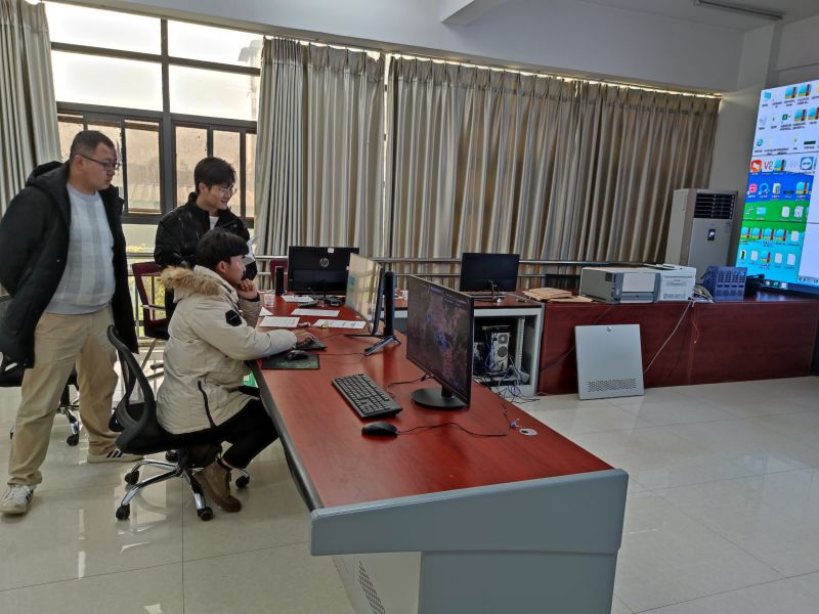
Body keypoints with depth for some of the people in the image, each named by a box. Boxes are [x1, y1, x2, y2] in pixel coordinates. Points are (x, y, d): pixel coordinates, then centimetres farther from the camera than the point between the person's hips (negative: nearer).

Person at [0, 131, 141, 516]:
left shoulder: (108, 199, 5)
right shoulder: (39, 198, -15)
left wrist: (113, 305, 13)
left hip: (101, 314, 6)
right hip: (55, 320, -6)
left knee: (101, 387, 20)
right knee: (38, 403, 3)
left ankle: (102, 445, 40)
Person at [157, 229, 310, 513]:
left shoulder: (207, 290, 9)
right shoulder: (205, 303, -24)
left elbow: (240, 333, 16)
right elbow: (248, 345, -27)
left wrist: (250, 302, -2)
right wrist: (292, 337, -13)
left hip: (196, 392, 10)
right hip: (195, 405, -10)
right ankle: (218, 470, 2)